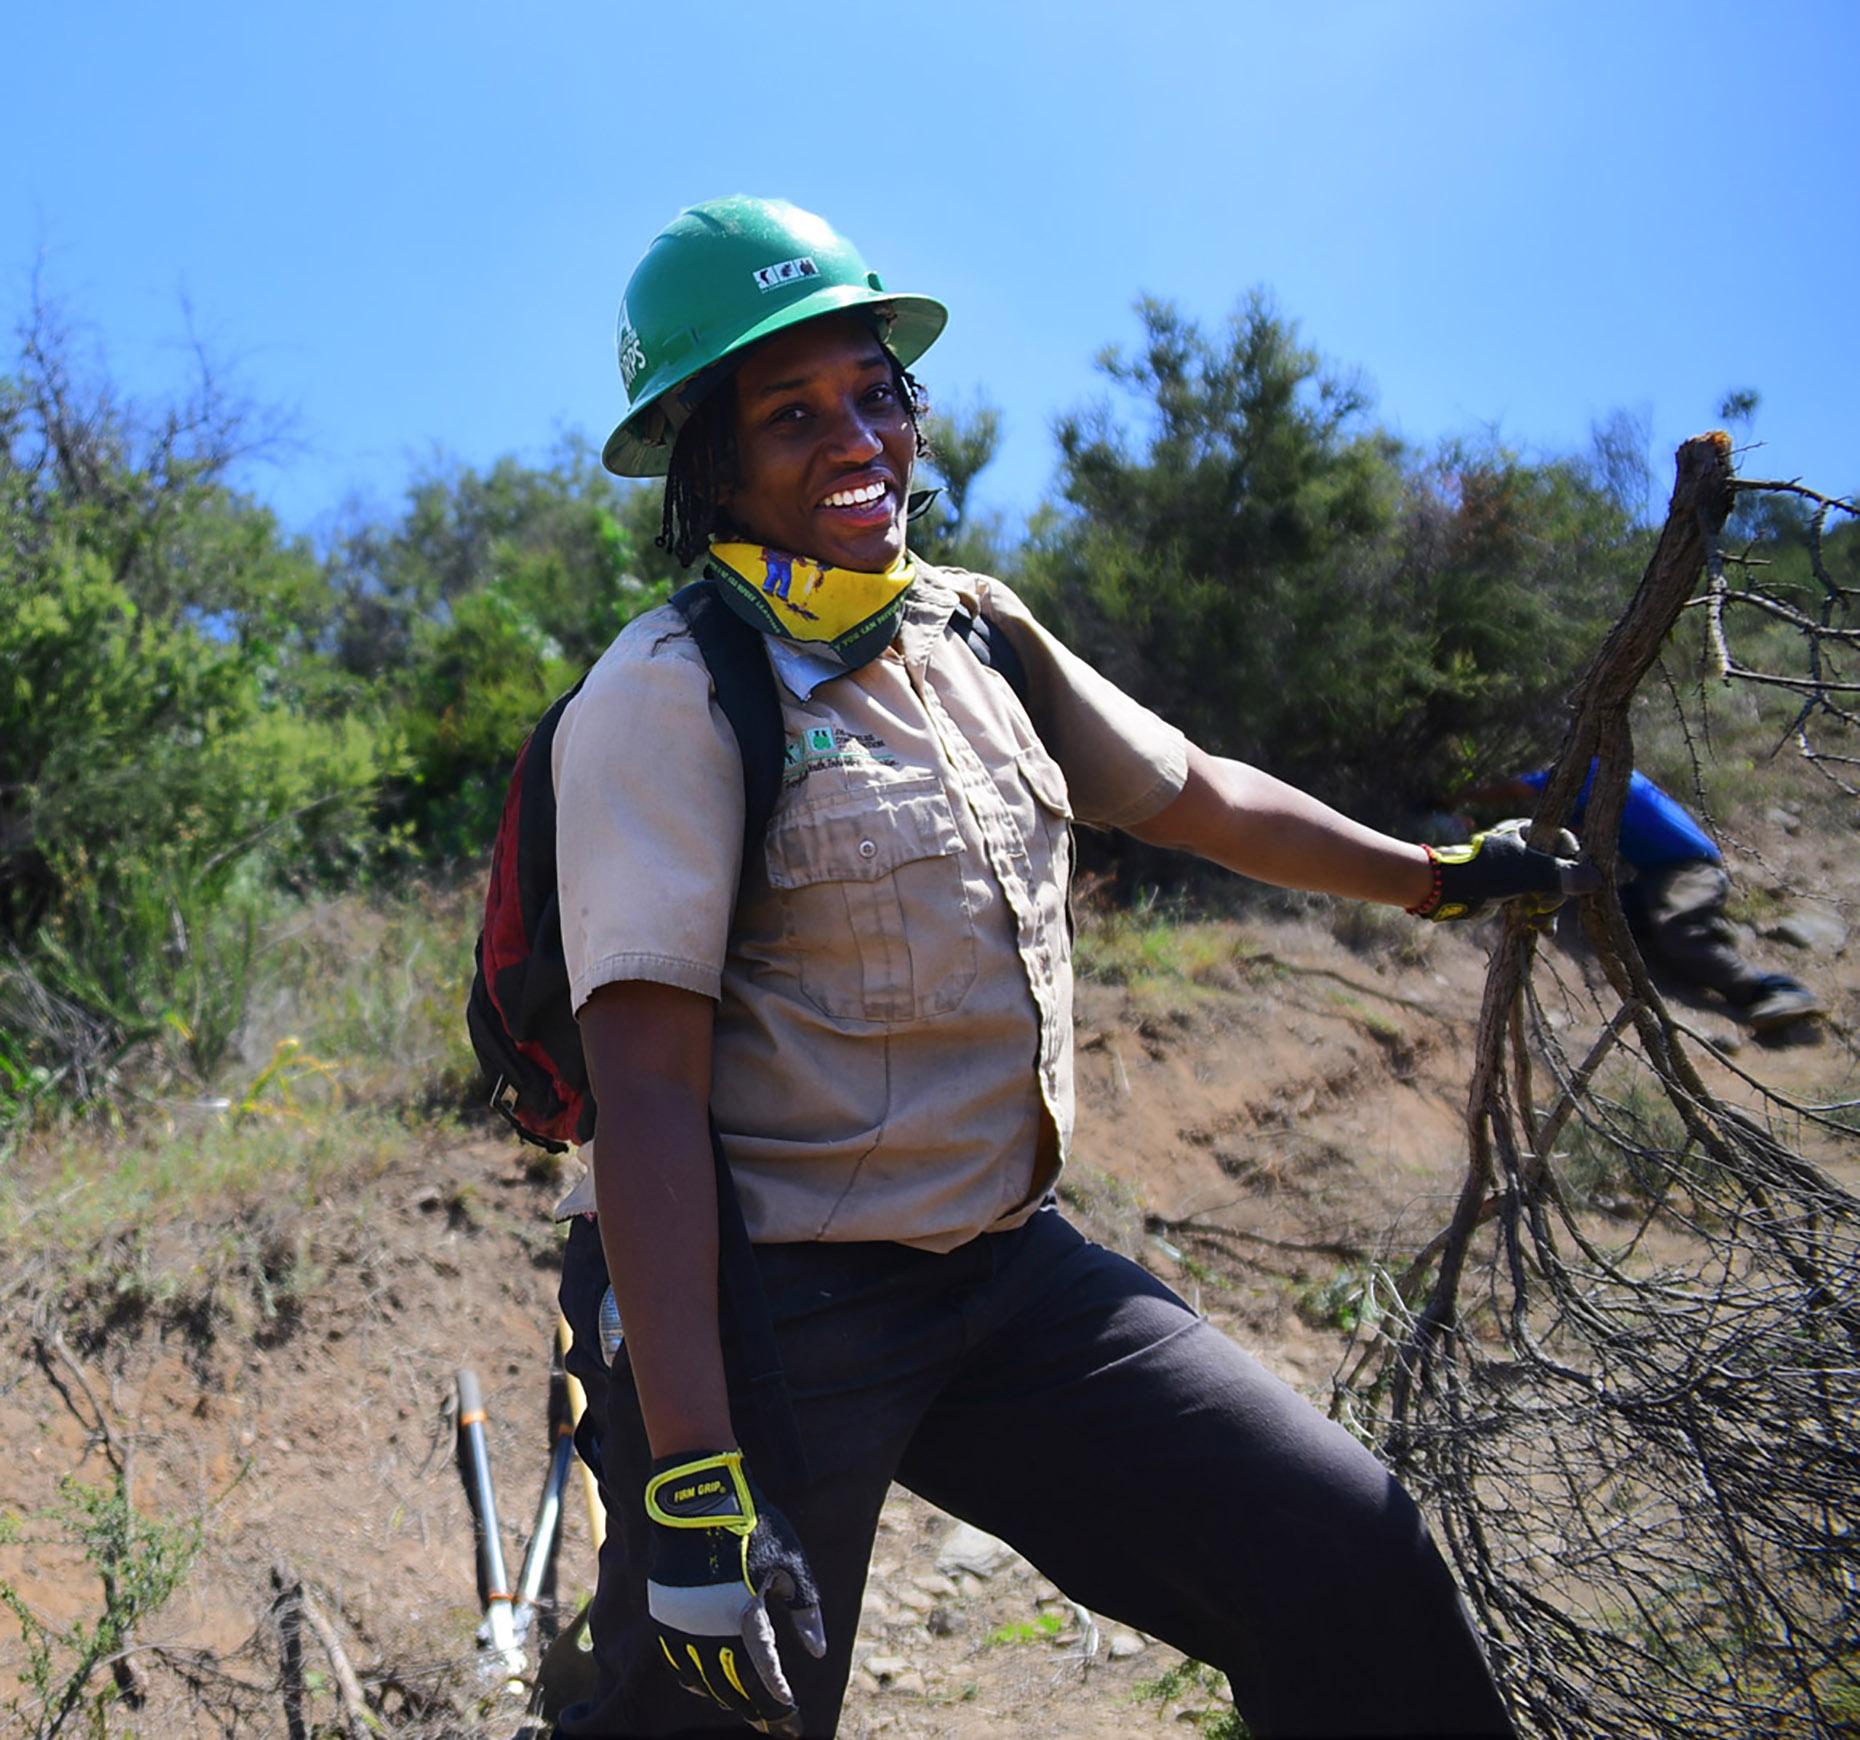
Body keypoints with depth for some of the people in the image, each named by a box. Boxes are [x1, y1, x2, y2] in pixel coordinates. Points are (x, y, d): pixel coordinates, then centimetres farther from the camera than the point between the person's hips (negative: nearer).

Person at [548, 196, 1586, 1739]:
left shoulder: (977, 633, 8)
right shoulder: (671, 696, -14)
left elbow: (1187, 793, 21)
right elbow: (645, 1089, -20)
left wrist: (1439, 876, 30)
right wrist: (692, 1476, -24)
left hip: (1004, 1266, 6)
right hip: (767, 1308, -5)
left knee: (1347, 1561, -6)